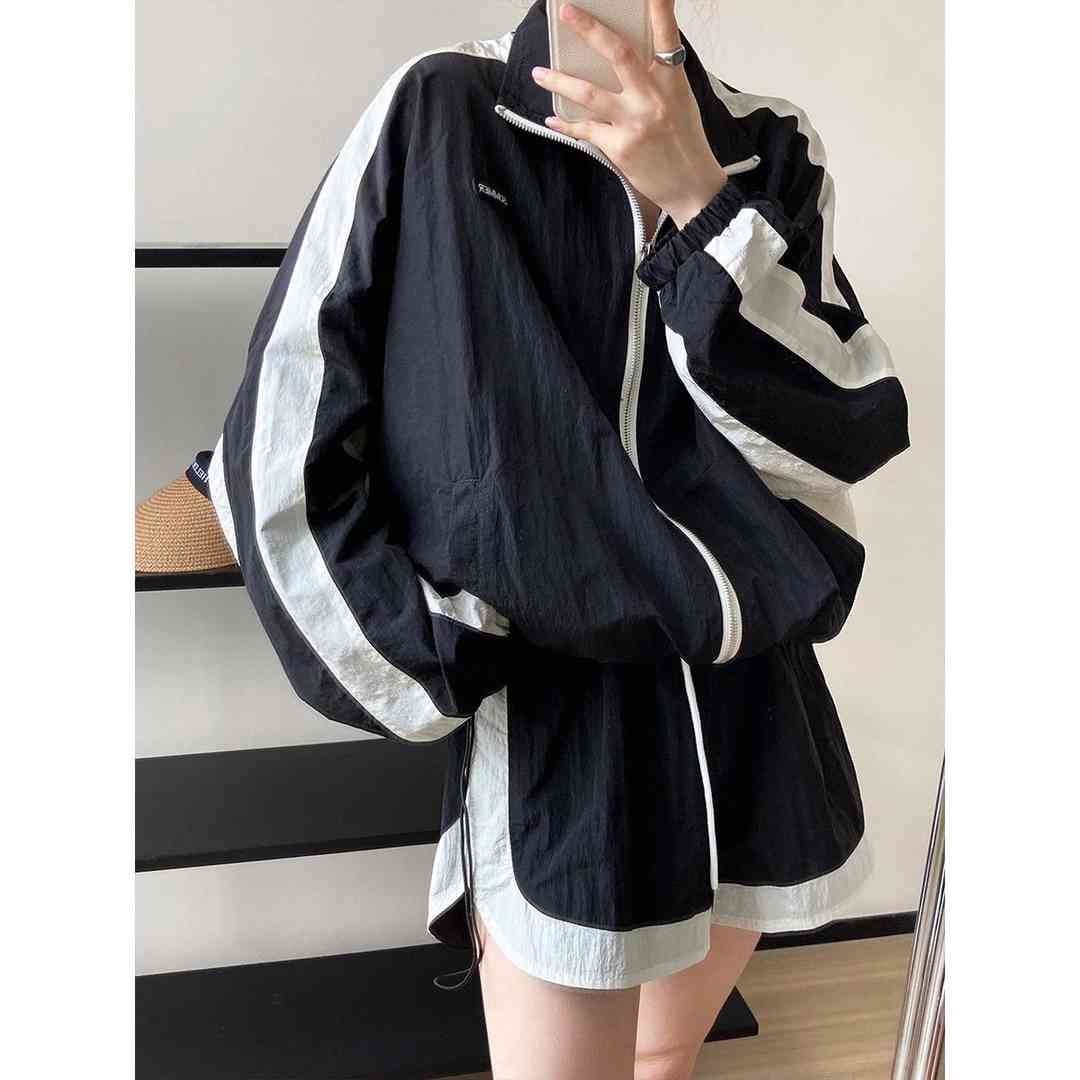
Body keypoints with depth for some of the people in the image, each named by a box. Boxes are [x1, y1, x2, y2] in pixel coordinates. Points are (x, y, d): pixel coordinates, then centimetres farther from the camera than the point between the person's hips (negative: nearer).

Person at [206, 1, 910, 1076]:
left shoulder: (772, 151, 4)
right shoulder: (440, 111, -7)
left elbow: (858, 430, -7)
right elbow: (281, 457, -10)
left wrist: (699, 199, -17)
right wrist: (450, 693, -10)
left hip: (752, 713, 4)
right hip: (550, 729, -4)